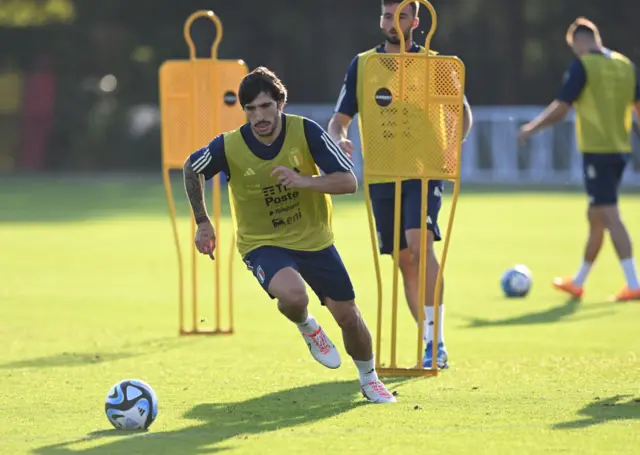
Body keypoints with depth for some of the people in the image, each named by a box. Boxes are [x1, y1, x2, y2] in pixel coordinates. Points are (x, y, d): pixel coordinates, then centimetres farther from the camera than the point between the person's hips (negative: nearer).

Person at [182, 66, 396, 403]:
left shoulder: (305, 132, -18)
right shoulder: (229, 147, -18)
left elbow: (349, 182, -19)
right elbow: (191, 168, 3)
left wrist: (303, 181, -34)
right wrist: (202, 222, 3)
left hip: (314, 238, 2)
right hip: (262, 244, -2)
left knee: (347, 314, 5)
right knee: (292, 294, -33)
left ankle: (369, 379, 35)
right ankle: (306, 328, 6)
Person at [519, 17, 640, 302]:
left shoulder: (582, 66, -9)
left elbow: (560, 109, -10)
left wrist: (532, 128, 4)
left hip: (596, 150, -7)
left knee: (610, 217, -9)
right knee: (595, 217, 16)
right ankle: (578, 282, 27)